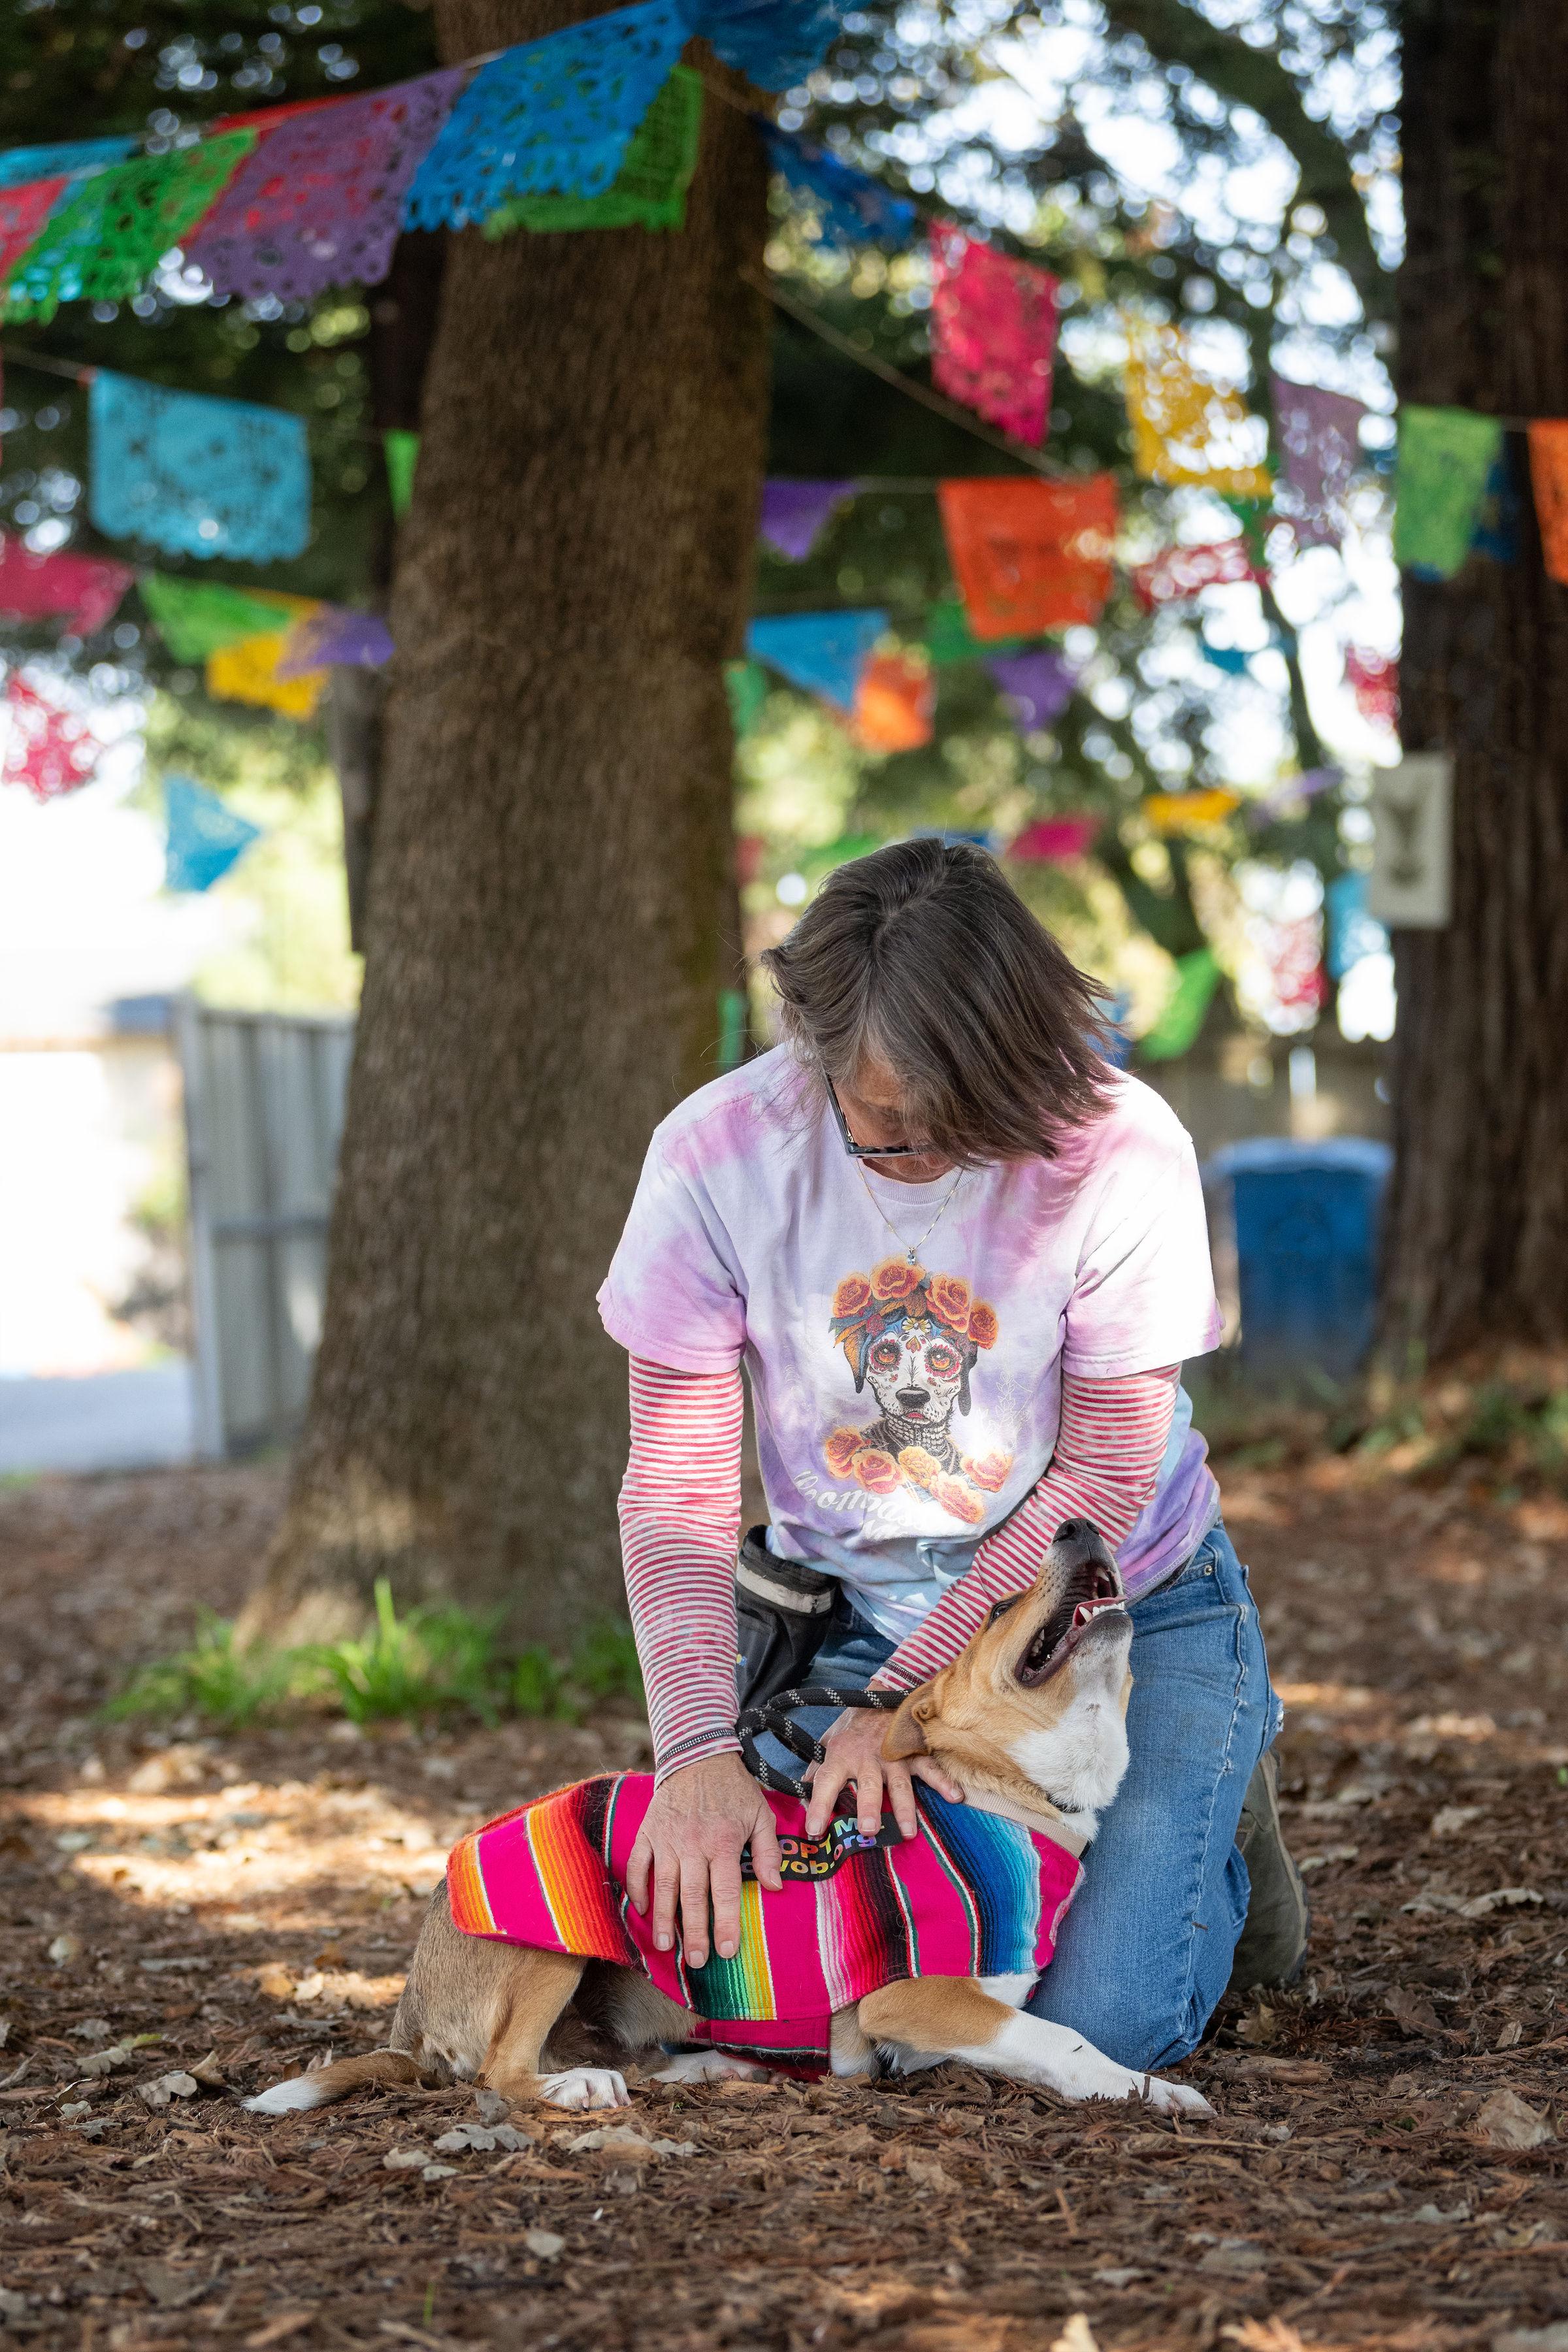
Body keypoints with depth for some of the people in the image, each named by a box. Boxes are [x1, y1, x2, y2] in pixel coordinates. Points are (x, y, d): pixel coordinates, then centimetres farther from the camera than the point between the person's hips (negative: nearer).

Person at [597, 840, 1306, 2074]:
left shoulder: (1119, 1150, -22)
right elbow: (677, 1492, -13)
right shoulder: (716, 1154, -17)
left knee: (1101, 2024, -17)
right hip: (851, 1616, 2)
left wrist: (903, 1697, -22)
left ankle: (1219, 1832, 17)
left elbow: (1100, 1480, -16)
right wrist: (700, 1745, -28)